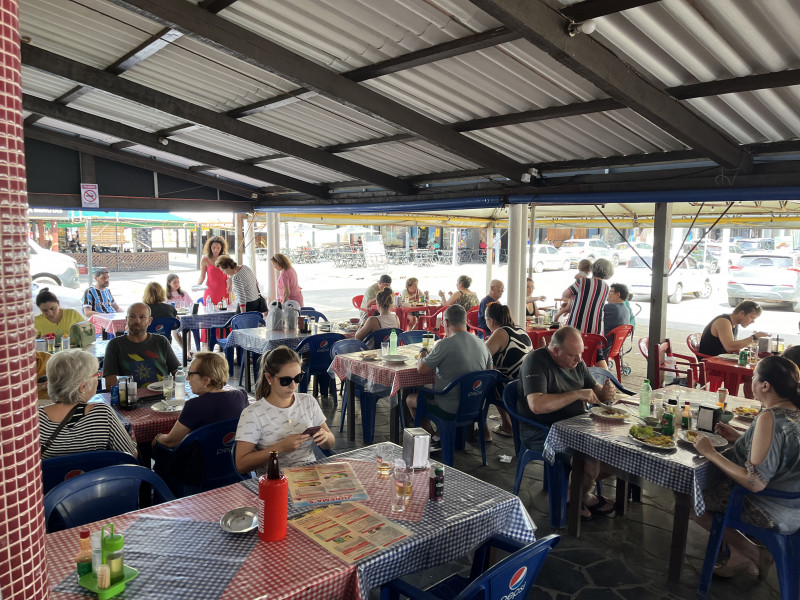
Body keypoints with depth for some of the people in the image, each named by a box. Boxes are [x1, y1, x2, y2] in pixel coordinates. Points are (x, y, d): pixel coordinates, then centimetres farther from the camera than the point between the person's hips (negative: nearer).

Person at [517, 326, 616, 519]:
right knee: (591, 459, -25)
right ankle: (581, 498, 8)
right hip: (541, 432, -8)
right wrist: (577, 394, -26)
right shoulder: (536, 362, -18)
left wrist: (604, 393, -6)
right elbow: (536, 405, -30)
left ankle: (581, 491, 12)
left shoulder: (576, 362, 9)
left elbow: (594, 388, 19)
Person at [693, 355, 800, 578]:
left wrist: (711, 453, -22)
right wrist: (740, 438, 7)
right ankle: (737, 556, 20)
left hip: (773, 513, -9)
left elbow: (756, 482, -31)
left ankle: (751, 554, 14)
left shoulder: (769, 417, -29)